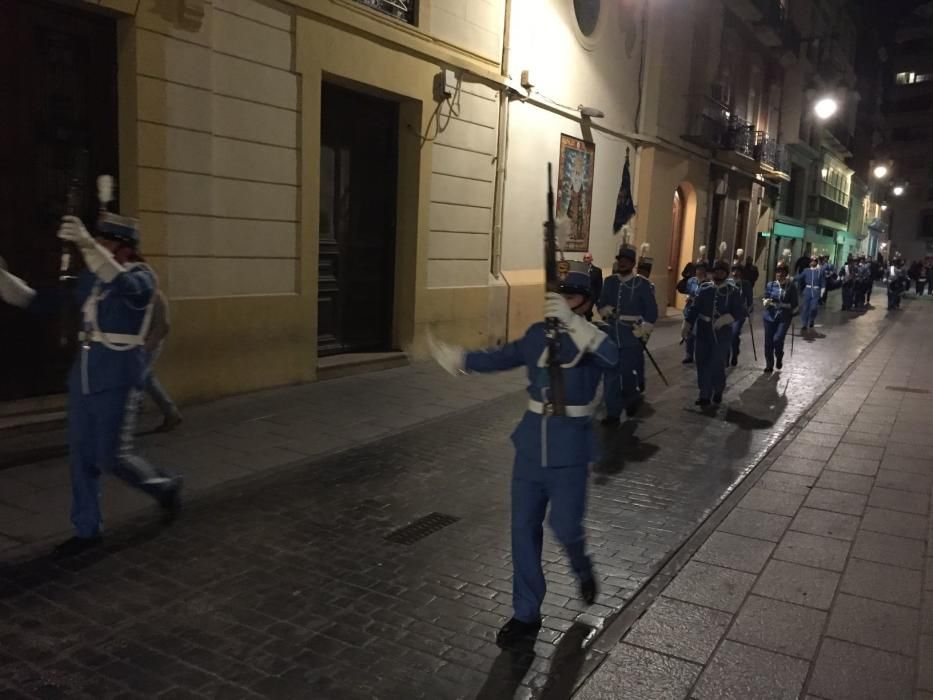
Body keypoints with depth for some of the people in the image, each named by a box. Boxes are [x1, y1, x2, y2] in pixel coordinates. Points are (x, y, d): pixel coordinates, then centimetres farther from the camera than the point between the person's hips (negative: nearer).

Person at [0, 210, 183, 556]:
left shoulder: (142, 275, -10)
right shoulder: (88, 278, 10)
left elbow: (125, 285, -35)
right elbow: (38, 301, 14)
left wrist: (88, 245, -49)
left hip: (117, 377, -7)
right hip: (83, 375, 7)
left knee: (112, 456, -4)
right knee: (81, 455, 9)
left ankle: (166, 485, 23)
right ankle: (87, 529, 22)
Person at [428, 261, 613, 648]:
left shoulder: (591, 337, -10)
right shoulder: (537, 334, 3)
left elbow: (612, 356, -34)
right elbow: (503, 357, 20)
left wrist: (571, 321, -45)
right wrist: (456, 358, 22)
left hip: (569, 450, -4)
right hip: (531, 444, 4)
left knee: (565, 526, 2)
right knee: (523, 530, 7)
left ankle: (583, 570, 40)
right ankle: (526, 615, 22)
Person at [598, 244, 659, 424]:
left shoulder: (643, 284, -5)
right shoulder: (610, 282, 7)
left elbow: (652, 313, -4)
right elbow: (601, 304, 13)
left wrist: (643, 334, -7)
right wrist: (606, 311, -10)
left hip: (632, 337, -4)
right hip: (611, 335, 4)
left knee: (628, 374, -1)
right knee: (611, 376, 3)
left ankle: (632, 399, 29)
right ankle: (613, 413, 11)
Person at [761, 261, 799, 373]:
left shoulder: (791, 286, -4)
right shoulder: (770, 285, 2)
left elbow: (794, 304, 1)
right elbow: (765, 300, 4)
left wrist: (792, 316, -4)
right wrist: (766, 302, -16)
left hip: (784, 317, -2)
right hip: (770, 316, 2)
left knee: (778, 339, -16)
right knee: (768, 341, 4)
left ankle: (779, 358, 16)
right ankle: (769, 365, 21)